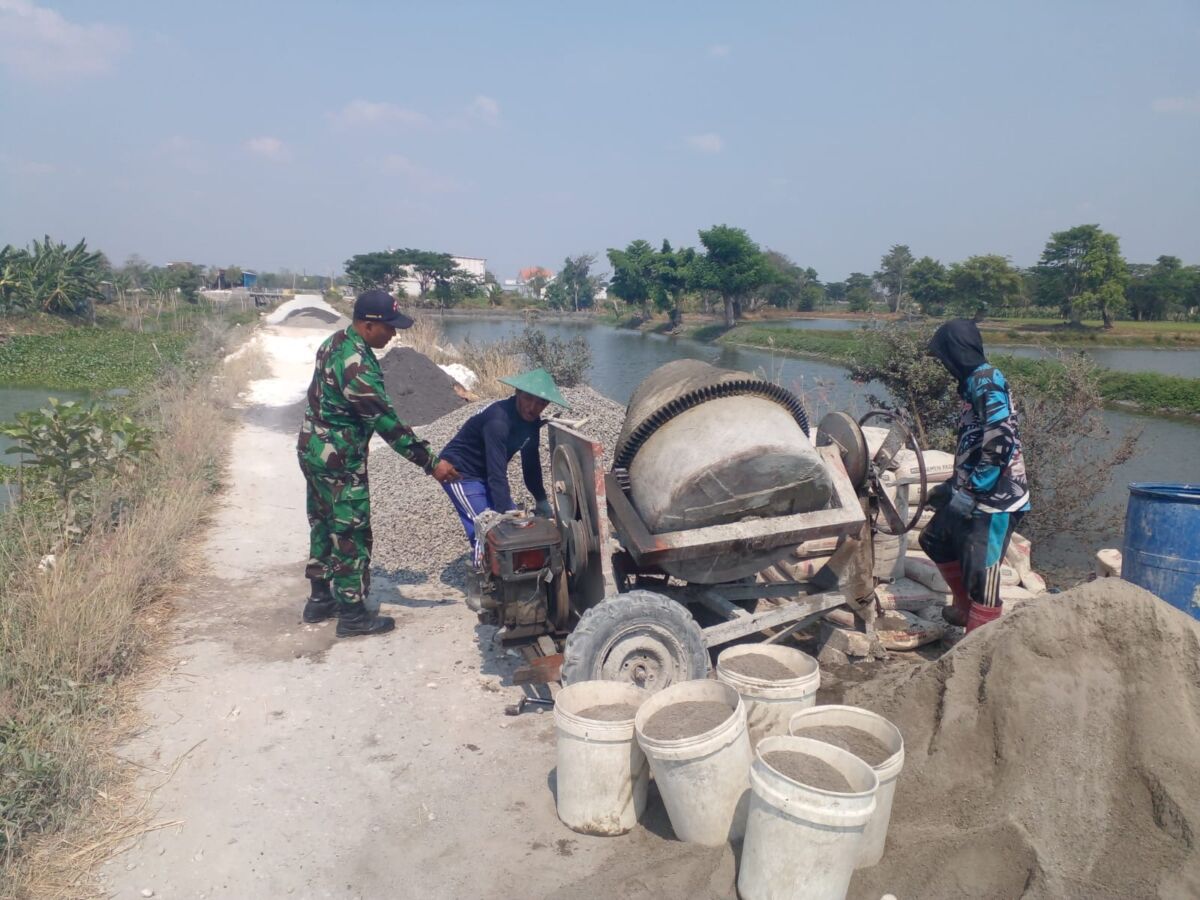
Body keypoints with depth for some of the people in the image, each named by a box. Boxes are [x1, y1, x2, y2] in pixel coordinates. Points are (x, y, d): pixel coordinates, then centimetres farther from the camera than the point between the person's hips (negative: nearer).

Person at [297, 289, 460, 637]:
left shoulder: (337, 341, 5)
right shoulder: (356, 363, -26)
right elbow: (385, 421, -27)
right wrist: (431, 462, -25)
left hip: (314, 448, 10)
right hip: (338, 459, -10)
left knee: (325, 525, 19)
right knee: (351, 533, 0)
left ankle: (321, 600, 31)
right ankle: (352, 614, 9)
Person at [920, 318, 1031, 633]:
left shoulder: (987, 382, -15)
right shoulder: (974, 382, 15)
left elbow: (1001, 443, -25)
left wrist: (970, 492, -21)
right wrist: (954, 486, 25)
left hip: (995, 499, -11)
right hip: (971, 494, 11)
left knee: (981, 573, -8)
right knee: (935, 539, 23)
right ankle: (964, 608, 35)